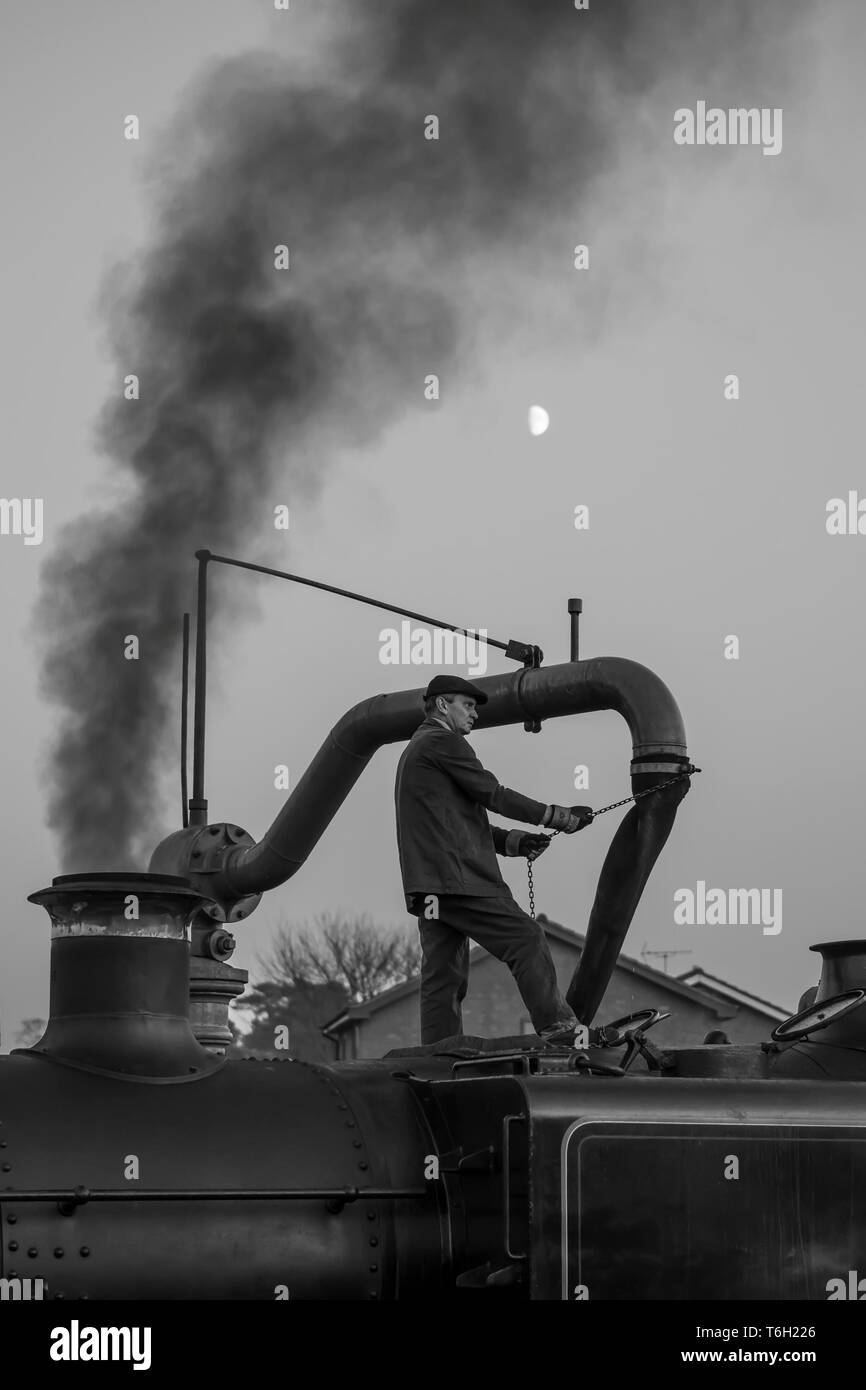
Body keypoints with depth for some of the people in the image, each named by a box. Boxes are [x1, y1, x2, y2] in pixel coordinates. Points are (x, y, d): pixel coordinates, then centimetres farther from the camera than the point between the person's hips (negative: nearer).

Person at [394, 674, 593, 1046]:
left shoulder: (413, 751, 28)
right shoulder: (443, 742, -3)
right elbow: (492, 794, -6)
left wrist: (513, 841, 17)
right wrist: (559, 816, 1)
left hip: (428, 889, 10)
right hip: (456, 876, -10)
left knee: (444, 978, 6)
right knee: (526, 939, -10)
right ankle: (559, 1032, -13)